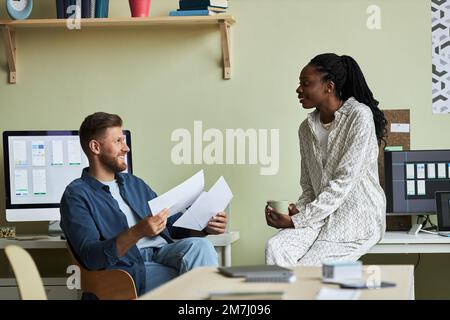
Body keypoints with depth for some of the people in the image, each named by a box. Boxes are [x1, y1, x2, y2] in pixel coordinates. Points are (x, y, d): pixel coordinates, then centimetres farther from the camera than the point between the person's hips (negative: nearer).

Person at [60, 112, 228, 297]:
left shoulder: (134, 183, 24)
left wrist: (205, 226, 5)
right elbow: (91, 257, -12)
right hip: (130, 269, -6)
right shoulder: (76, 195, 1)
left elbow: (172, 224, 27)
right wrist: (137, 232, -26)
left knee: (199, 245, -26)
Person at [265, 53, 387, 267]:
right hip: (323, 215, 6)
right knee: (274, 248, -23)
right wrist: (296, 210, -9)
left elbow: (343, 182, -16)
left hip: (357, 217, -6)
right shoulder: (307, 128, 12)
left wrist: (297, 221, -18)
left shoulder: (359, 116, -10)